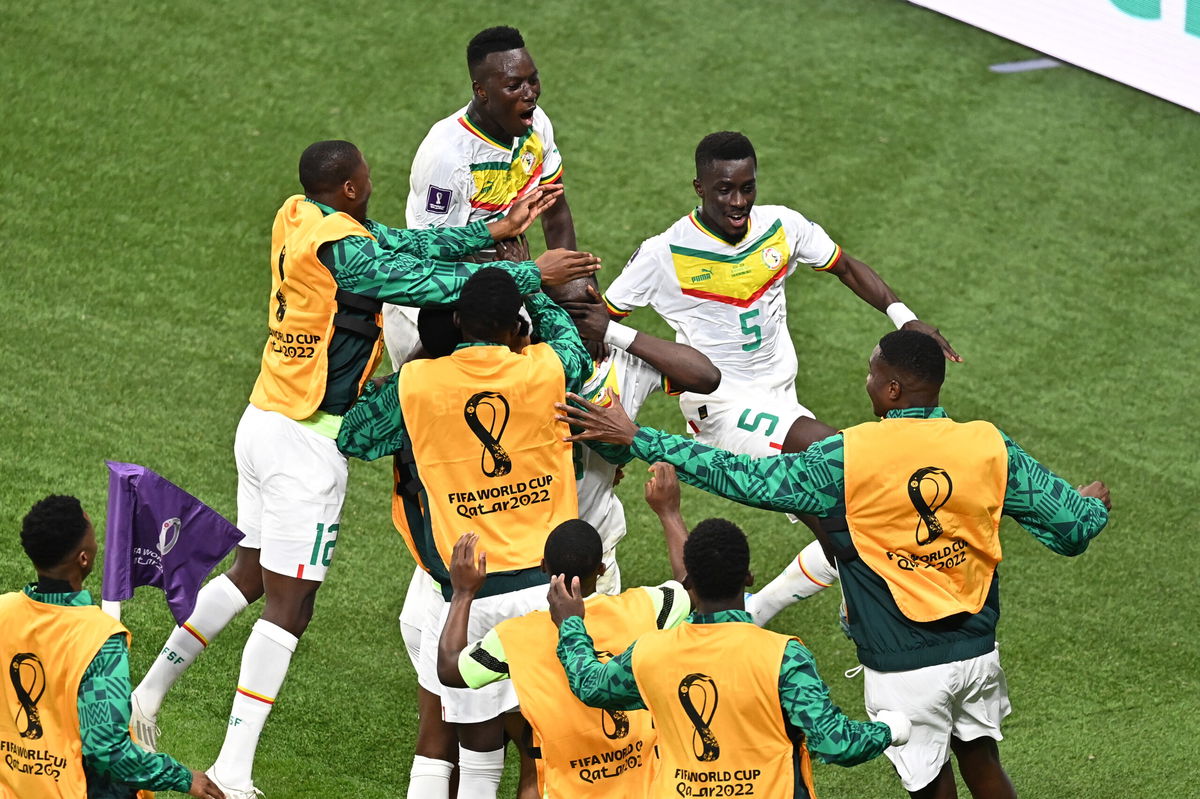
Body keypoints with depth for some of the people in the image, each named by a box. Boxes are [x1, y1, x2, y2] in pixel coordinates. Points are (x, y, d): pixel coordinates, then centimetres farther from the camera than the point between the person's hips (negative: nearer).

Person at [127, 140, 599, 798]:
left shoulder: (298, 219, 5)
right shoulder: (342, 249, -21)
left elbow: (403, 245, 8)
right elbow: (433, 282, -21)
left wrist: (496, 230, 7)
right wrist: (533, 275, -13)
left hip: (263, 419, 9)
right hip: (305, 442, -9)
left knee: (250, 573, 23)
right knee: (288, 602, -5)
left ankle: (147, 694, 26)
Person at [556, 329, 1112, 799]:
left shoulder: (847, 459, -15)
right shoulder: (989, 446, -7)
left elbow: (742, 478, -10)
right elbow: (1073, 527, -2)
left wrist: (636, 438, -3)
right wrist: (1094, 504, 25)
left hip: (902, 667, -4)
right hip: (977, 649, 4)